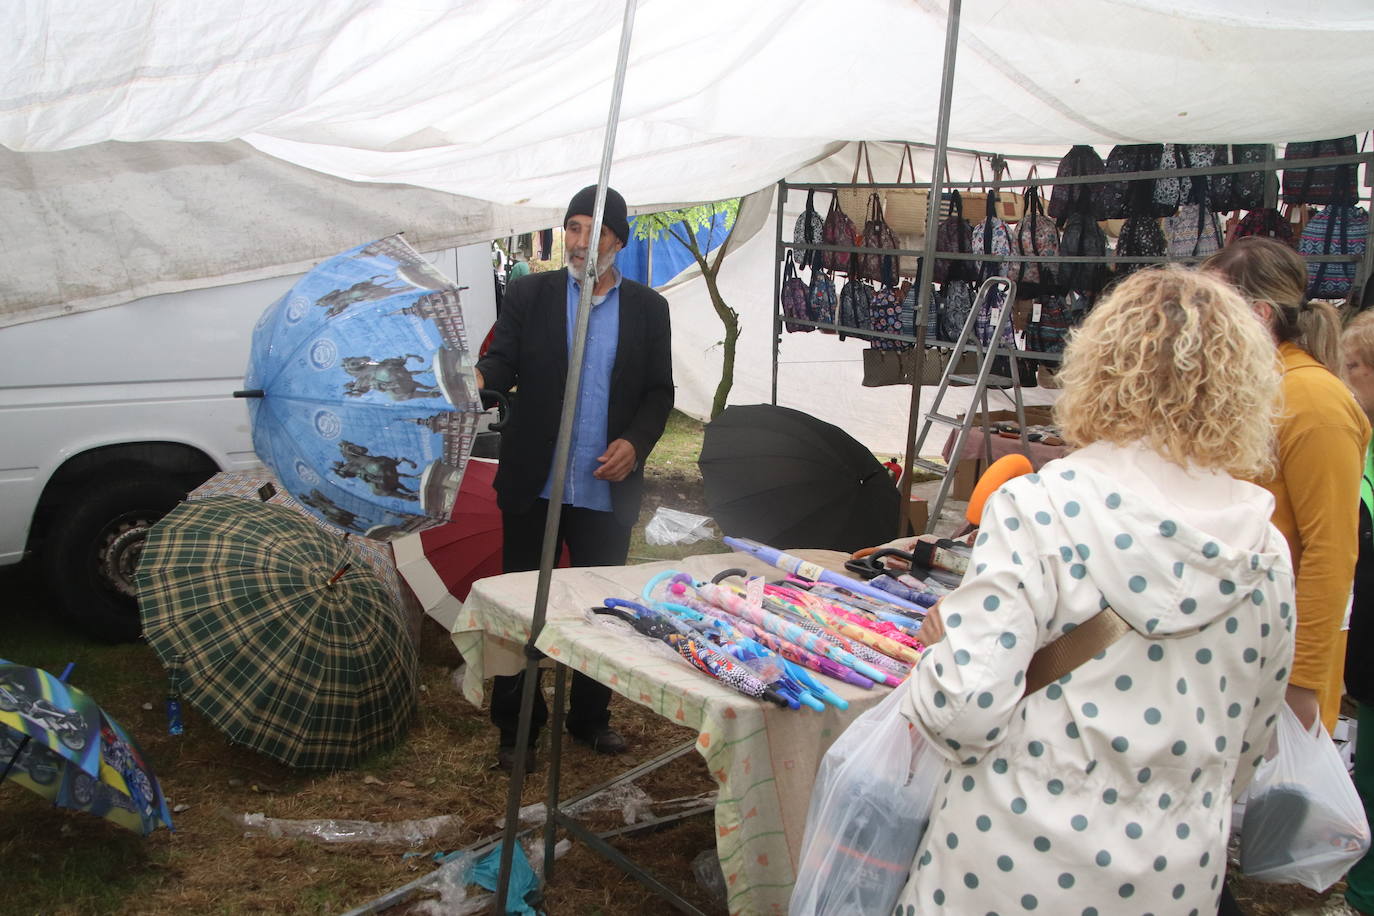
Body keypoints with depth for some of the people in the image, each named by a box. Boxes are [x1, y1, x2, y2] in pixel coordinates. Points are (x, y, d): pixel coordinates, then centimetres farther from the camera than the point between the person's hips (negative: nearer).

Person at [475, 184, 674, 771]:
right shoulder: (529, 294, 4)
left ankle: (591, 717, 29)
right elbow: (503, 363, -4)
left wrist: (636, 441, -9)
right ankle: (517, 727, 20)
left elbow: (660, 391, 8)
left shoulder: (647, 308, 6)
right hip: (534, 484, -1)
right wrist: (478, 378, -27)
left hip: (608, 490, 1)